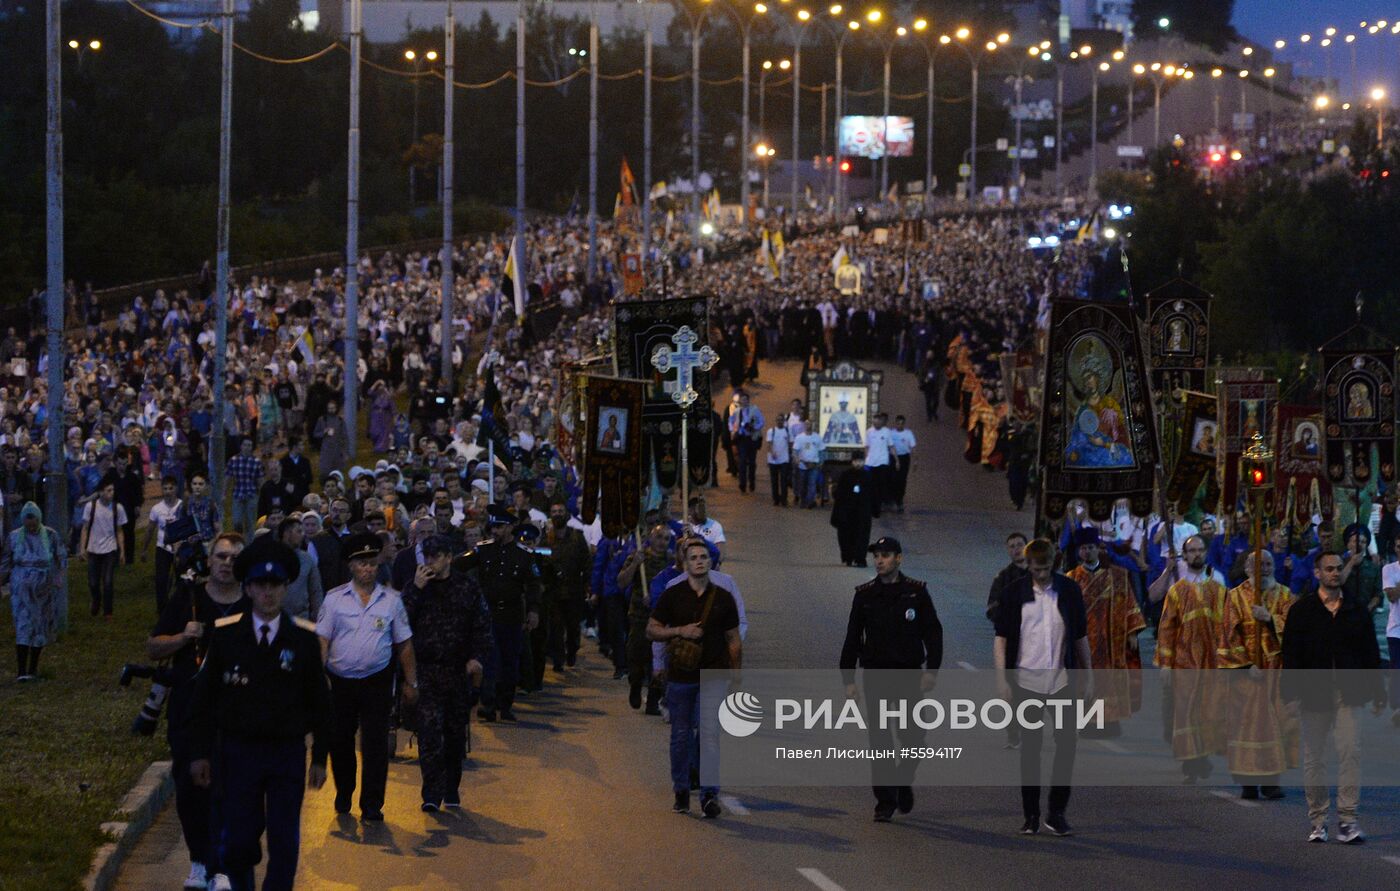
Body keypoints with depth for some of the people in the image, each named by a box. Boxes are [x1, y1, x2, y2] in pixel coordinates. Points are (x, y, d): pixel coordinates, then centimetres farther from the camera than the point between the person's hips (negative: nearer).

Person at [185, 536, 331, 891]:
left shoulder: (303, 638, 0)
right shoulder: (225, 634, -1)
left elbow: (319, 702, 5)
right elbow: (203, 697, 3)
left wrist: (320, 758, 3)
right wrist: (200, 753, 0)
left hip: (288, 753, 0)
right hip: (238, 751, 0)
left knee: (284, 845, 0)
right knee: (239, 840, 1)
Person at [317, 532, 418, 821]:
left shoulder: (391, 600, 4)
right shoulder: (335, 598, 1)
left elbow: (404, 643, 7)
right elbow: (322, 640, 0)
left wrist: (411, 683, 6)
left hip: (376, 681, -1)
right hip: (340, 681, 1)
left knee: (375, 743, -5)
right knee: (340, 740, 11)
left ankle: (372, 805, -1)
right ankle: (343, 793, 32)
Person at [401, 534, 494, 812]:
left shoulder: (467, 587, 6)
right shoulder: (415, 586, 6)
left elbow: (482, 625, 7)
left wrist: (477, 657, -6)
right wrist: (416, 589, -12)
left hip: (458, 671, 1)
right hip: (425, 671, -1)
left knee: (456, 732, 9)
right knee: (429, 730, -12)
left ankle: (452, 791, 20)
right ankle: (432, 793, -15)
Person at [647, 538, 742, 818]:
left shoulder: (723, 598, 5)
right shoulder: (672, 596, 2)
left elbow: (734, 640, 10)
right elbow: (651, 630, 3)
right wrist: (680, 630, -13)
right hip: (680, 676, 1)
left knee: (709, 736, -11)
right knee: (681, 737, 9)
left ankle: (710, 796, -13)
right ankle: (681, 792, 22)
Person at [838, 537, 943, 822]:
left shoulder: (916, 592, 0)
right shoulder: (865, 595, 4)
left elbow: (933, 632, 2)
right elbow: (852, 639, 7)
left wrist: (931, 670, -7)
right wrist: (848, 679, 3)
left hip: (908, 675, -1)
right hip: (875, 676, 1)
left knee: (912, 736, 1)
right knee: (880, 740, -3)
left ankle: (904, 783, 28)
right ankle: (885, 801, 1)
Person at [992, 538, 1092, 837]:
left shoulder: (1069, 590, 4)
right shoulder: (1015, 593, 0)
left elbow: (1081, 637, 11)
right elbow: (1001, 638, 2)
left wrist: (1087, 677, 9)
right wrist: (1002, 679, -6)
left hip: (1061, 680, 1)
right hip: (1026, 680, -1)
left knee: (1067, 742, -6)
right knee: (1030, 747, 4)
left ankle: (1056, 812, 3)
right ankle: (1031, 815, 11)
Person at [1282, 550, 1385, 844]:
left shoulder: (1357, 610, 11)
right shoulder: (1302, 610, 4)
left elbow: (1370, 653, 13)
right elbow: (1291, 654, 1)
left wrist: (1376, 692, 9)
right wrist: (1292, 692, -7)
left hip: (1348, 694, 1)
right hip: (1314, 695, -1)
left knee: (1350, 751, -12)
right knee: (1314, 757, 4)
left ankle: (1347, 821, -10)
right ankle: (1318, 822, 13)